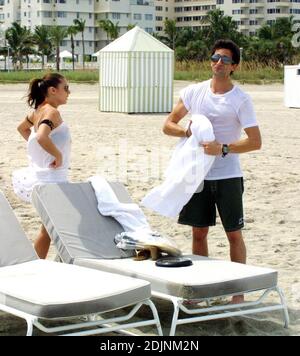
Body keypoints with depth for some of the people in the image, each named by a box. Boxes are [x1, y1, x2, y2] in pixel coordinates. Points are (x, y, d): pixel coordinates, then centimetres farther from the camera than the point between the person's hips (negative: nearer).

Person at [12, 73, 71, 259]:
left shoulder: (39, 111, 10)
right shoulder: (52, 112, -18)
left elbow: (22, 128, 29)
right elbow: (42, 137, -36)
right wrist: (58, 155, -23)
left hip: (40, 173, 10)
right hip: (52, 177, -10)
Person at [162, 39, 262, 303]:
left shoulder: (241, 100, -6)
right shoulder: (194, 92, 5)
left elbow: (255, 142, -11)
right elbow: (168, 125, 9)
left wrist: (223, 148, -21)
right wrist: (186, 131, -11)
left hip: (228, 177, -3)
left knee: (234, 234, 1)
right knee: (199, 232, 10)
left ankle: (238, 292, 8)